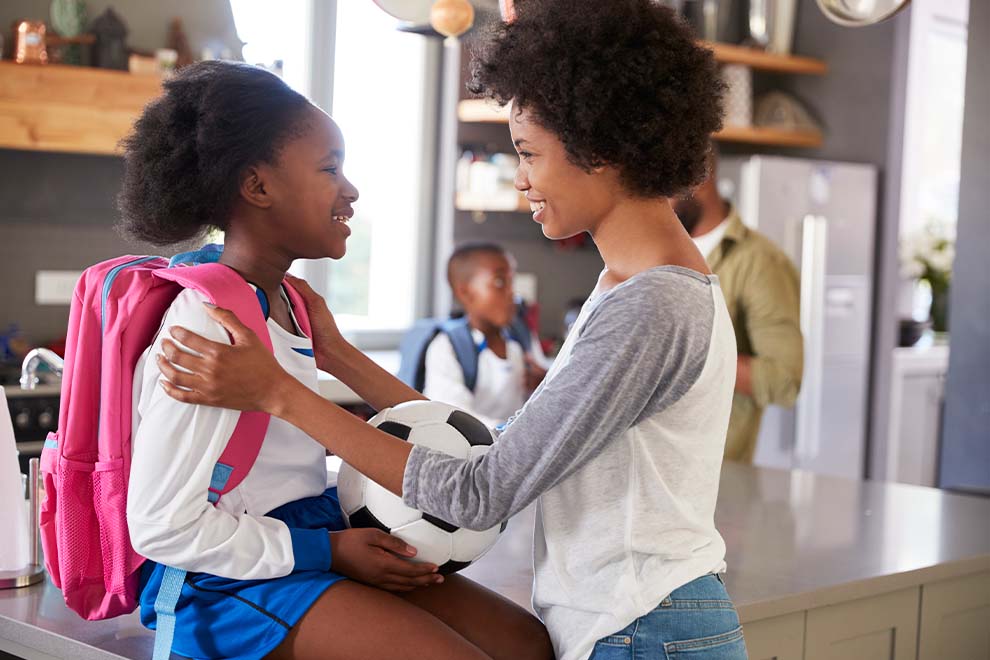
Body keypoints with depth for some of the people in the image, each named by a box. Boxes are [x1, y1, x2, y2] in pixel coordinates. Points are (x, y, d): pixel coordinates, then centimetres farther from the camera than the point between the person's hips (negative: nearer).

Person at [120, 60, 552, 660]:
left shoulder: (283, 300, 10)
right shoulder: (206, 328, -20)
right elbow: (162, 525, -20)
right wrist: (329, 551, -17)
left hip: (312, 544, 9)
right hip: (227, 585, -9)